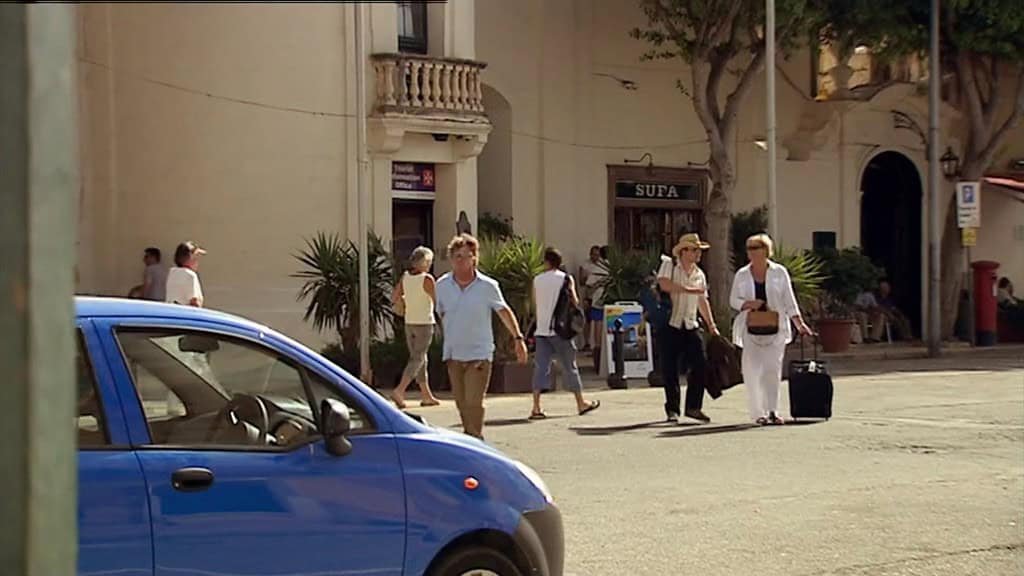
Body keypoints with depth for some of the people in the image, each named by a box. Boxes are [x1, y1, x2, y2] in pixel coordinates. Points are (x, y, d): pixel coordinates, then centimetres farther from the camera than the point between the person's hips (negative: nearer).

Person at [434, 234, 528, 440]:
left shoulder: (487, 286, -8)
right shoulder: (442, 285, 1)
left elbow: (504, 311, 4)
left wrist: (518, 338, 0)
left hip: (479, 354, -4)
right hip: (453, 354, 4)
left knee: (474, 402, -14)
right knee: (461, 403, 10)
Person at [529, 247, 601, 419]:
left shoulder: (537, 280, 6)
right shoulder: (565, 279, -1)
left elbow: (535, 305, 12)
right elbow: (575, 302, -6)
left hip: (541, 329, 2)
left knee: (541, 366, -2)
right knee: (570, 366, 9)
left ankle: (536, 407, -13)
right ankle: (581, 403, 19)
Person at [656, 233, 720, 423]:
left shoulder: (699, 274, 15)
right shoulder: (669, 265, -2)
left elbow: (702, 301, 20)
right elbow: (664, 284, -21)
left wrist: (711, 325, 14)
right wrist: (688, 289, -21)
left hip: (690, 326, 5)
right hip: (670, 325, -5)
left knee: (700, 365, -5)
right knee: (670, 369, 0)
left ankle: (693, 406, 5)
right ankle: (672, 410, 10)